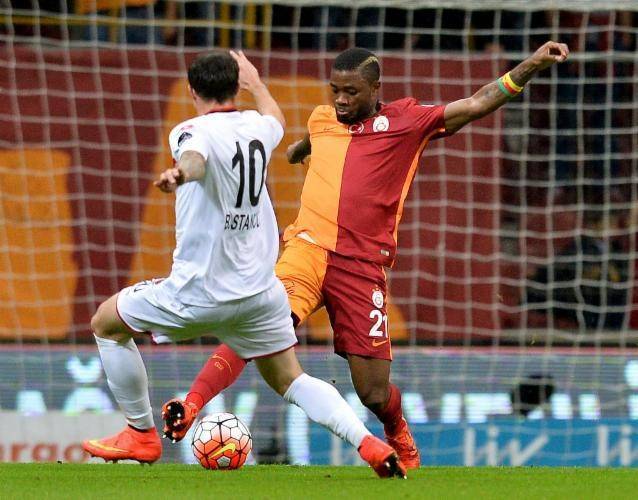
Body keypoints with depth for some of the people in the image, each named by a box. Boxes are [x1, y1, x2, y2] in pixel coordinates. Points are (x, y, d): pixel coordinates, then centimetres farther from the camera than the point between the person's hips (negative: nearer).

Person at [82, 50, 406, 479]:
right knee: (291, 381, 14)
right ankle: (370, 444, -6)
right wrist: (256, 82, 52)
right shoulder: (257, 126, 8)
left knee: (108, 323, 16)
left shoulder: (194, 131, -12)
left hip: (202, 290, -6)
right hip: (261, 289, 6)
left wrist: (179, 172, -60)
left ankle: (141, 435, 20)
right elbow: (277, 119, 34)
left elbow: (196, 160, -38)